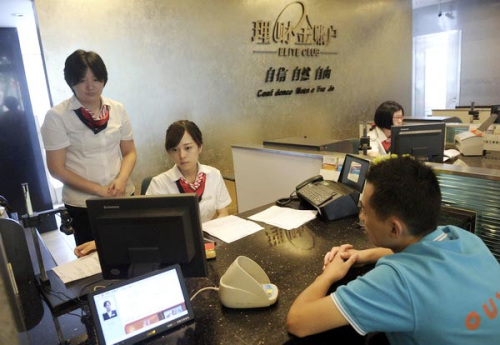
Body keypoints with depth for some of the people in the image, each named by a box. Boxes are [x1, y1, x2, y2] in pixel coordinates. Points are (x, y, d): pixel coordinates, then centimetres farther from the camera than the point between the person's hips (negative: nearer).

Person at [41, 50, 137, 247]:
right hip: (83, 206, -2)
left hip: (123, 197, 3)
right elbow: (57, 169, -8)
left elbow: (129, 152, 6)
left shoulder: (117, 110, 2)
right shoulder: (57, 117, -8)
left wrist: (121, 180, -12)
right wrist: (100, 190, -14)